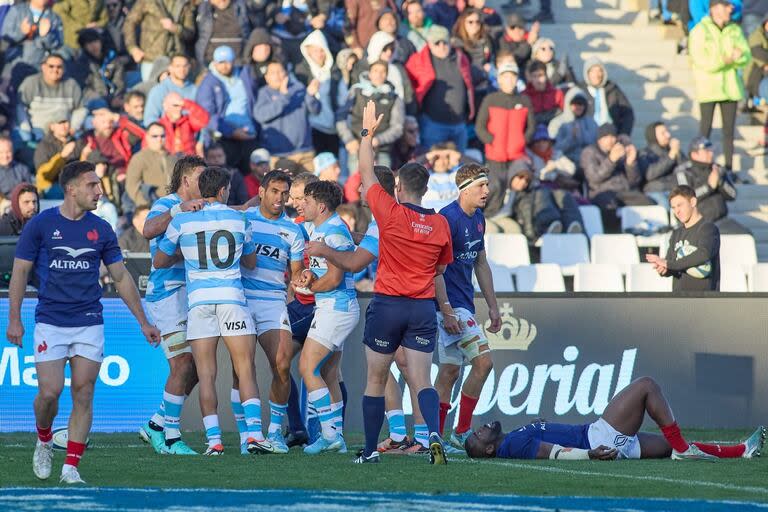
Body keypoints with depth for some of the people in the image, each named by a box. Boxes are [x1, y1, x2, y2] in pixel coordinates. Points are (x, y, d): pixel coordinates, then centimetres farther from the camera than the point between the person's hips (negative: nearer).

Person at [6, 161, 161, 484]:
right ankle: (44, 441, 20)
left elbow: (121, 278, 13)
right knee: (50, 392, -11)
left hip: (89, 324, 3)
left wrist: (143, 322, 12)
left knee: (83, 394, -3)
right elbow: (20, 272, 3)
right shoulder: (40, 225, -3)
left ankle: (71, 468, 1)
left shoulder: (101, 229, 6)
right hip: (50, 323, -2)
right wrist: (14, 320, -3)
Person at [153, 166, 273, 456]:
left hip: (198, 300, 0)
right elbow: (251, 261, 20)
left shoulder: (182, 220, 4)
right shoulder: (238, 219, 7)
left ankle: (214, 440, -5)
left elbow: (159, 262, 13)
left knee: (206, 375, 2)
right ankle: (254, 434, -13)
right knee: (246, 371, 0)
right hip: (232, 297, 0)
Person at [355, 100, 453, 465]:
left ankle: (370, 450, 14)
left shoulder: (390, 212, -8)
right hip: (423, 309, 2)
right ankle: (434, 436, -25)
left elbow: (366, 174, 5)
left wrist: (368, 133, 16)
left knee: (375, 381, 9)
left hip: (387, 304, -2)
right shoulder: (440, 224, 1)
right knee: (422, 382, -2)